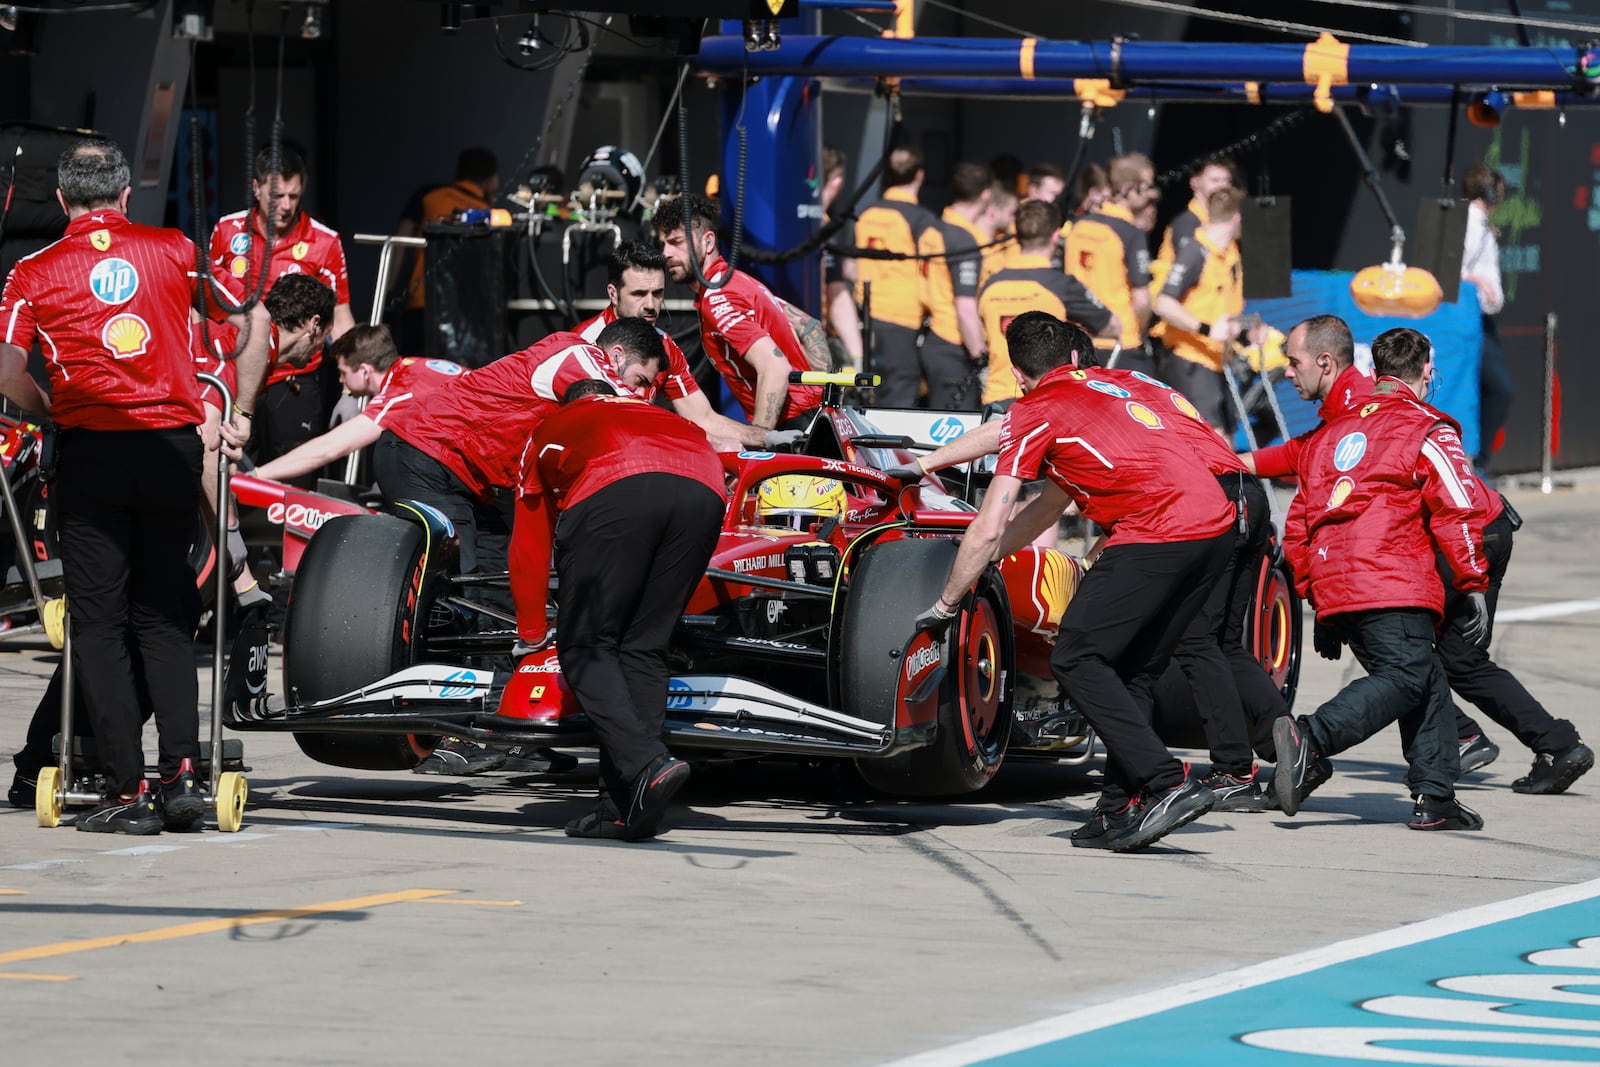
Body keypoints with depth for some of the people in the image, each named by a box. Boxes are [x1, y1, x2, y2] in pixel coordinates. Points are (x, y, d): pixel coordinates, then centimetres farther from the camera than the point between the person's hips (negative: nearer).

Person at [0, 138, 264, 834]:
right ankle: (182, 771, -3)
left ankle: (127, 792, -3)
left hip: (90, 453, -2)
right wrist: (239, 412, 20)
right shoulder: (174, 251, 8)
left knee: (100, 622, 3)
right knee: (165, 618, 12)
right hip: (173, 444, 2)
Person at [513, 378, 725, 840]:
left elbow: (530, 550, 43)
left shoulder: (549, 433, 38)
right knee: (641, 650, 13)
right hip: (703, 490, 3)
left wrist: (531, 633, 56)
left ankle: (646, 764, -18)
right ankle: (626, 808, 3)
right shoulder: (652, 415, 44)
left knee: (586, 650, 6)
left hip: (612, 492, -3)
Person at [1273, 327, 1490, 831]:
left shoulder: (1332, 433, 26)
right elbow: (1457, 511, -5)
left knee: (1428, 682, 13)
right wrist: (1475, 586, -1)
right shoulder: (1426, 430, 5)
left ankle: (1434, 798, 6)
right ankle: (1310, 740, -35)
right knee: (1406, 678, -16)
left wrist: (1318, 599, 31)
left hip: (1334, 591, 7)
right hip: (1393, 582, -7)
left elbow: (1298, 527, 27)